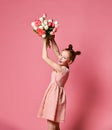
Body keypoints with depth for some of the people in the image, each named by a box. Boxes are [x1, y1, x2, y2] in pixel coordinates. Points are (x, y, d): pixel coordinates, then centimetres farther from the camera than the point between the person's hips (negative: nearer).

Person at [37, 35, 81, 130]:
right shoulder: (64, 67, 2)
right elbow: (57, 52, 12)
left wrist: (45, 42, -12)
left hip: (55, 95, -9)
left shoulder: (61, 69, -22)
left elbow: (45, 57, -21)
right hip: (54, 94, 9)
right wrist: (52, 40, 4)